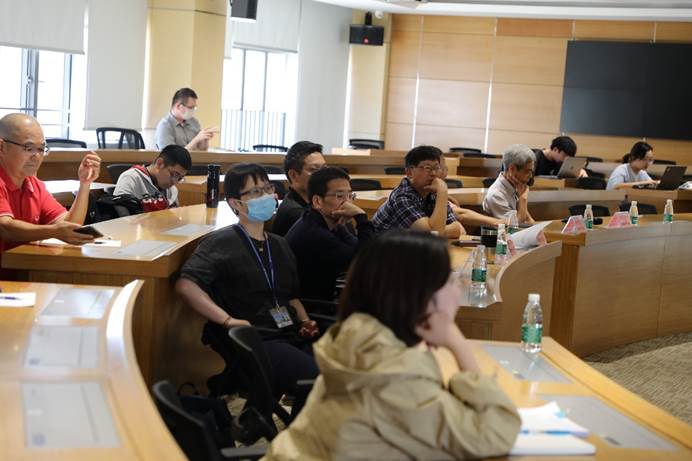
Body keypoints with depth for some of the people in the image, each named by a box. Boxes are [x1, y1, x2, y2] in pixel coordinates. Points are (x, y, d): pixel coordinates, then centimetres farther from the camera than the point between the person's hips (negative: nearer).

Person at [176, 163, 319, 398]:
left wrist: (305, 321, 12)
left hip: (292, 335, 7)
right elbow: (185, 285, -12)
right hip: (256, 341, -7)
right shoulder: (222, 242, 1)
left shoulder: (279, 245, 25)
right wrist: (229, 320, -16)